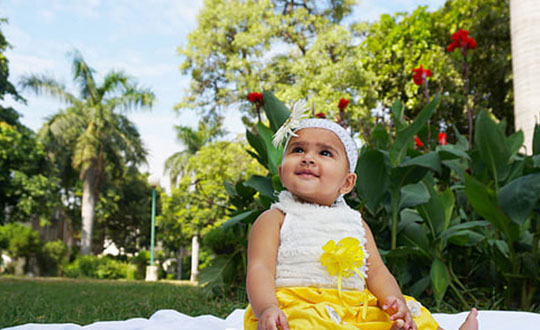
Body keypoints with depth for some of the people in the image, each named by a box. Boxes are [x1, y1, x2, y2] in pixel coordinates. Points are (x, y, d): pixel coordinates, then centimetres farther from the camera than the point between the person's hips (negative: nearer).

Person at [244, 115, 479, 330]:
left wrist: (395, 301, -7)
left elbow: (376, 272, 14)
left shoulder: (355, 222, 19)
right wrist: (267, 309, -24)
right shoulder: (275, 219, 6)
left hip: (355, 311, 6)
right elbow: (260, 270, -5)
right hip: (297, 309, -5)